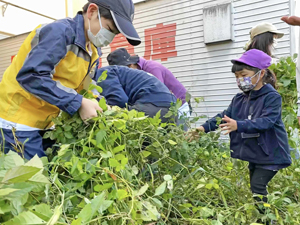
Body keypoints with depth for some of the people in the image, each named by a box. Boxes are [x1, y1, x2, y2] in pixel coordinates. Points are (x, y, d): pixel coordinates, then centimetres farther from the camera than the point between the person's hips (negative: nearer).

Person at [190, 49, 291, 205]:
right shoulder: (239, 99, 4)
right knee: (254, 187, 16)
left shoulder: (272, 97, -16)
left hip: (269, 154, -6)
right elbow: (225, 116, -2)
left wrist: (239, 125, -43)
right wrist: (205, 127, -17)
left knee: (257, 186, -9)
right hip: (252, 153, 7)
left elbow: (266, 121, -29)